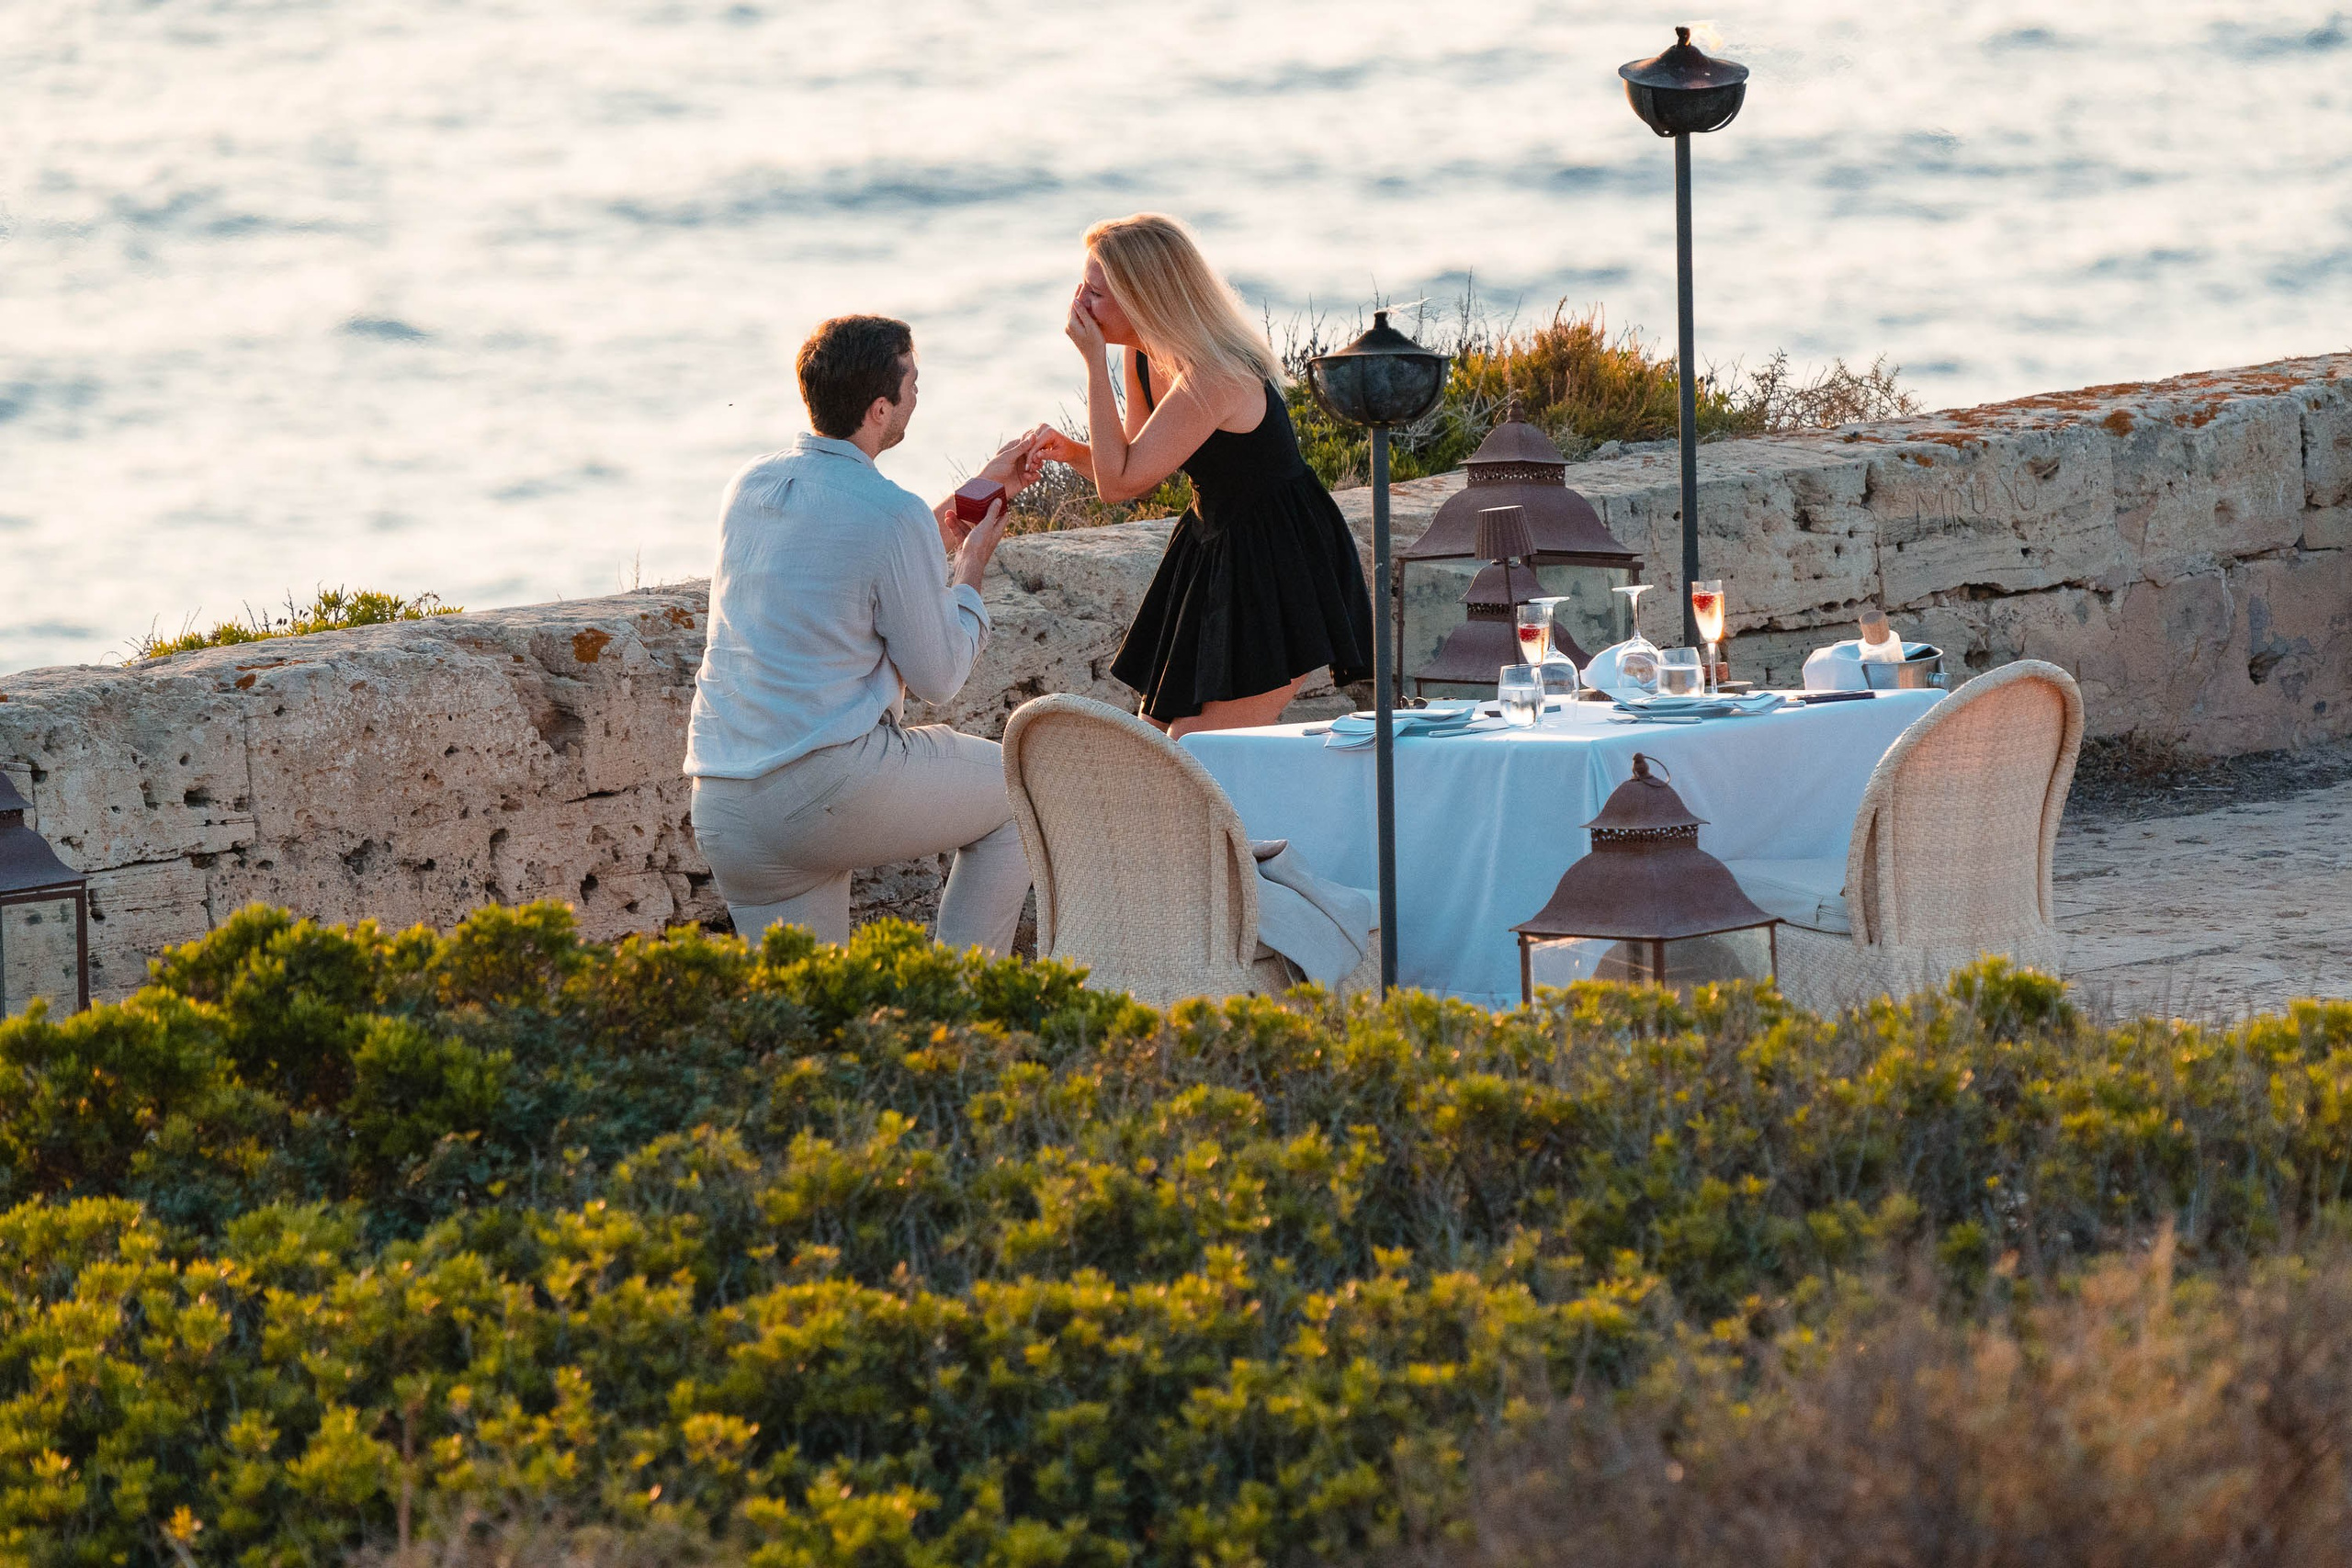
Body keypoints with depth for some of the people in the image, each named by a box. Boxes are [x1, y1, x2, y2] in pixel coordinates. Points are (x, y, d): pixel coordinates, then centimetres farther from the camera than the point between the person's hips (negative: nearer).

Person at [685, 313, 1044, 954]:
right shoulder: (894, 515, -12)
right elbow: (939, 677, -2)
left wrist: (979, 490, 36)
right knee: (1015, 796, 19)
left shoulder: (749, 486, 11)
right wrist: (972, 567, 15)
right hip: (827, 791, -7)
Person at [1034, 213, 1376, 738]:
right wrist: (1068, 450, -8)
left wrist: (1093, 362, -22)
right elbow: (1133, 477, 11)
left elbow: (1120, 482, -23)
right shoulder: (1144, 355, 1)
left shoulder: (1213, 378, -27)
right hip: (1213, 552, 10)